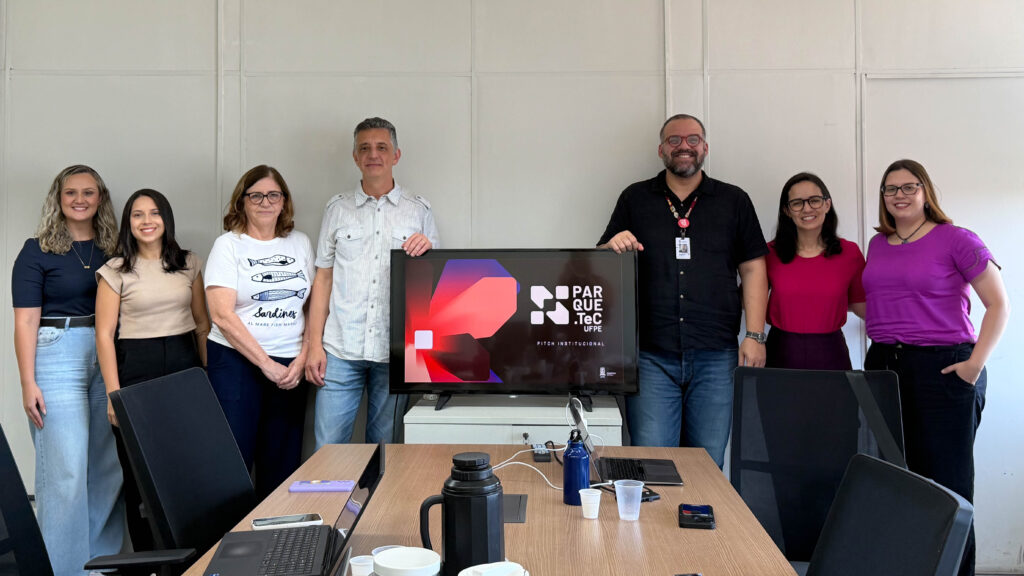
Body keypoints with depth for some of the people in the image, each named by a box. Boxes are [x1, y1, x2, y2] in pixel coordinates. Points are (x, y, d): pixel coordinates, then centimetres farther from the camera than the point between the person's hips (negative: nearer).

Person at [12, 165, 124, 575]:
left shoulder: (112, 250, 10)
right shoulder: (38, 251, -1)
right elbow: (26, 320, -5)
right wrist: (28, 383, -12)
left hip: (109, 357, 4)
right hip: (57, 356, -4)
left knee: (110, 466, 8)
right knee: (66, 469, -6)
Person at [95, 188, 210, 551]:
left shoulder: (189, 264, 9)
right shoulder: (116, 271, 0)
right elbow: (104, 335, -3)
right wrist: (113, 394, -9)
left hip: (184, 365, 2)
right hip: (136, 369, -2)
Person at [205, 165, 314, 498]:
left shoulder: (300, 243, 11)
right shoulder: (229, 245, 0)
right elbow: (223, 315, -9)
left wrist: (302, 359, -3)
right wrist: (267, 364, -13)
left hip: (291, 368, 4)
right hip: (236, 362, -3)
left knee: (282, 464, 7)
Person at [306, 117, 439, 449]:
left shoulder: (419, 210, 7)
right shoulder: (338, 209, 9)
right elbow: (323, 278, 8)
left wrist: (426, 252, -14)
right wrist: (315, 344, 2)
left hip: (395, 350, 0)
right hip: (341, 348, 0)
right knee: (328, 449, 0)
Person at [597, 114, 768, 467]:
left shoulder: (734, 201, 11)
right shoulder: (634, 200, 10)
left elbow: (753, 269, 8)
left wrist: (754, 335, -1)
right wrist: (613, 247, -13)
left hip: (715, 357, 1)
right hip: (651, 355, 0)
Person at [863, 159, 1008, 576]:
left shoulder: (956, 240, -4)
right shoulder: (878, 245, 13)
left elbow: (999, 306, -4)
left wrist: (975, 364, -12)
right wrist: (883, 345, 13)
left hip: (943, 368, -5)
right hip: (883, 367, 6)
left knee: (946, 480, -1)